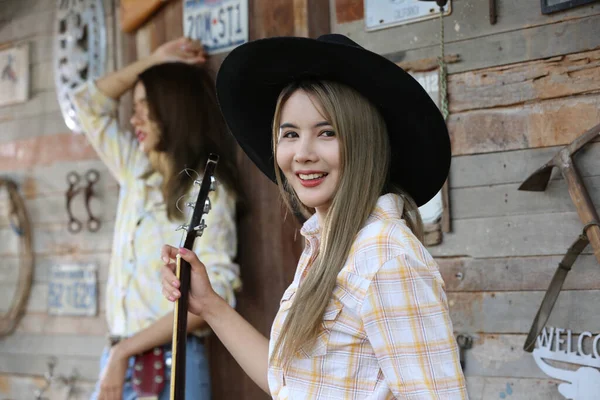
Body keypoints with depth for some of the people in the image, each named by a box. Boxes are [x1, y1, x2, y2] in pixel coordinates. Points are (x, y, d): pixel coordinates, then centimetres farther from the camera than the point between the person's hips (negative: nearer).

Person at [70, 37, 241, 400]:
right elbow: (88, 103, 25)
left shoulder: (206, 190, -7)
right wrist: (155, 60, 18)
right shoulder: (136, 172, 13)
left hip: (169, 367, -6)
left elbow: (214, 292, -17)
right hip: (122, 362, 6)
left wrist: (124, 351, -17)